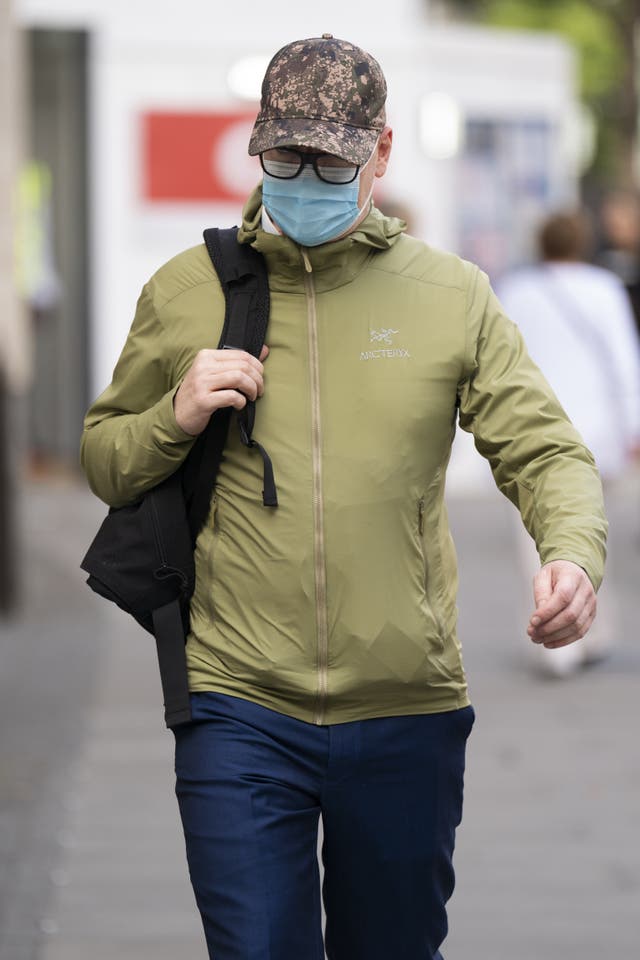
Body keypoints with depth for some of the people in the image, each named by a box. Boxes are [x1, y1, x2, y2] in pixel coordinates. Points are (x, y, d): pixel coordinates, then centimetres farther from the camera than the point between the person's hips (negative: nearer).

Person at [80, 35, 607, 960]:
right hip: (238, 709, -1)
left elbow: (546, 452, 2)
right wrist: (175, 418, -8)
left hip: (407, 713, 1)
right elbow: (105, 463, 14)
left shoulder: (453, 296, 4)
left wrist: (572, 552, -19)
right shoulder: (185, 292, 5)